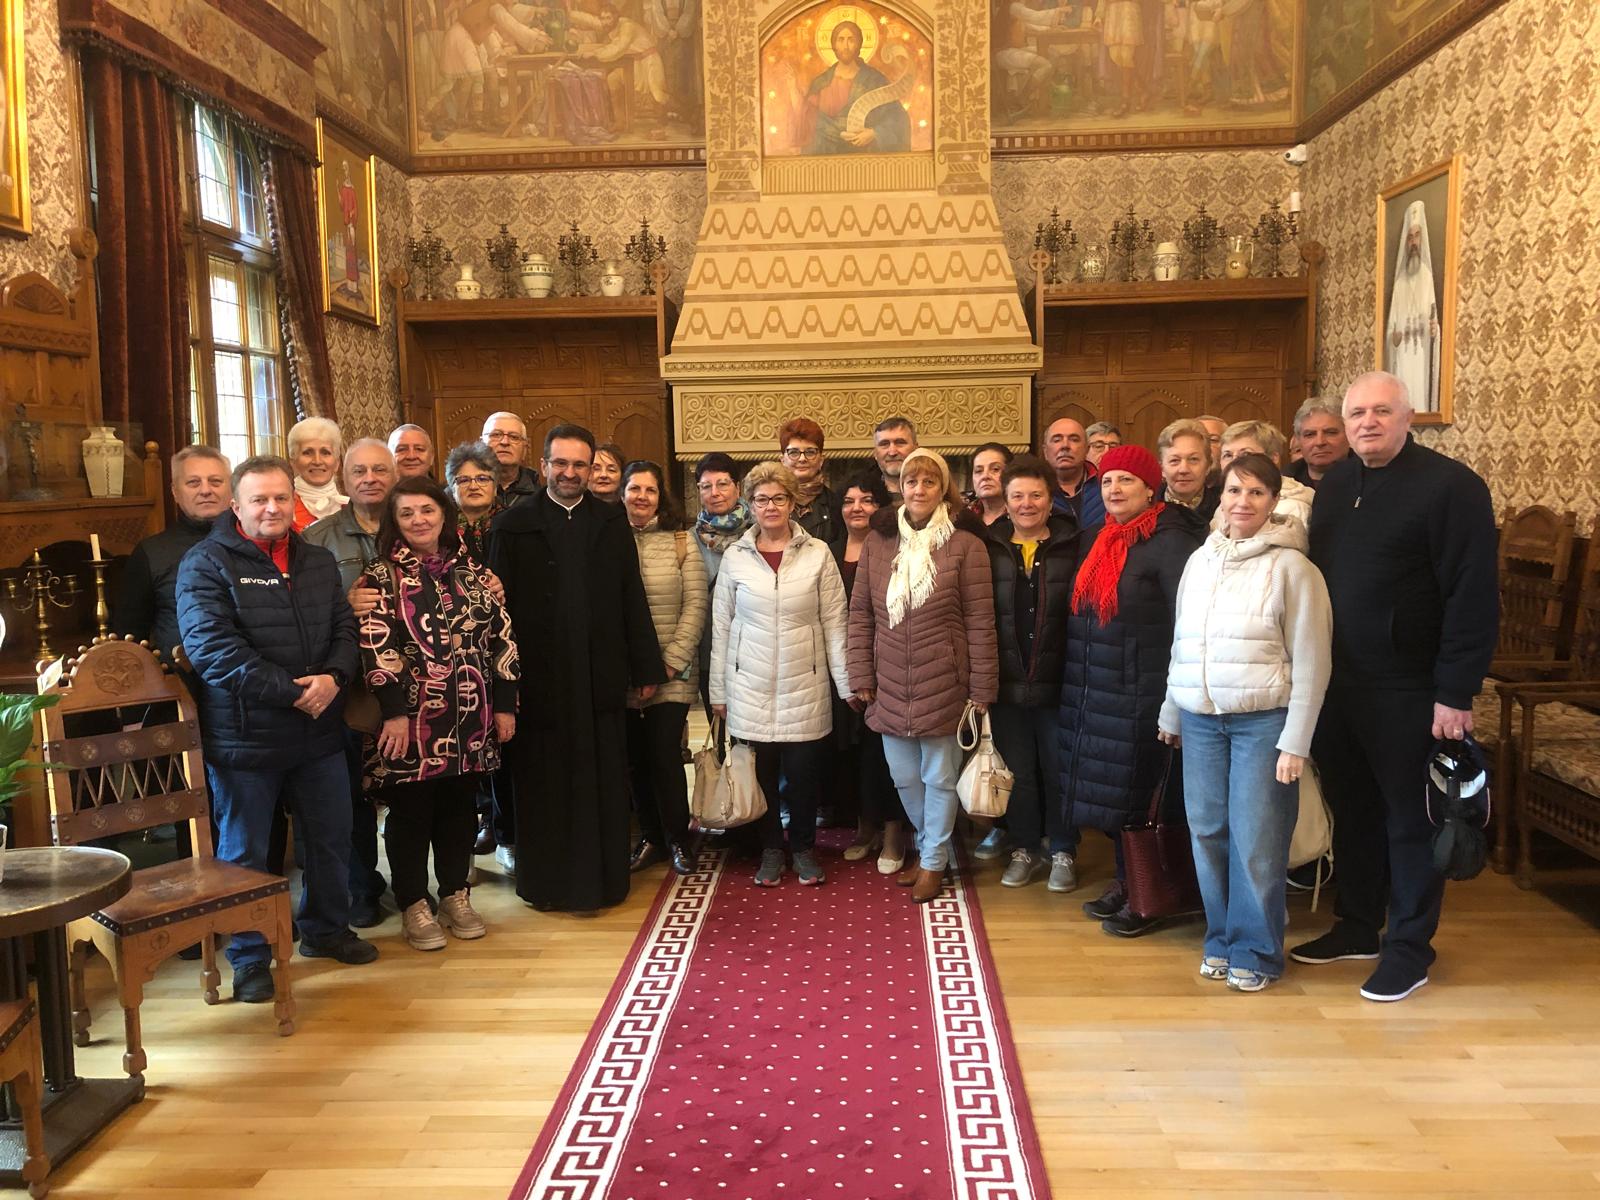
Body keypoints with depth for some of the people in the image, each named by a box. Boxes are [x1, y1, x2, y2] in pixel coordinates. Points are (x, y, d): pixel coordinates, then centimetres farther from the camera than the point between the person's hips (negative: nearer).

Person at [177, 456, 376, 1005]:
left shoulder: (319, 562, 11)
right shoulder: (206, 565, -8)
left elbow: (346, 628, 8)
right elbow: (212, 648, -18)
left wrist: (332, 677, -14)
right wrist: (292, 691, -21)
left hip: (319, 732, 5)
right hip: (244, 736, -5)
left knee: (331, 838, 17)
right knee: (244, 852, 8)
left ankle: (326, 929, 37)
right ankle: (250, 957, 24)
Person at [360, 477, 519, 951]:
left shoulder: (470, 571, 9)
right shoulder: (382, 577, -3)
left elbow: (501, 637, 8)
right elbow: (375, 648, -11)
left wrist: (505, 704, 4)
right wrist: (394, 712, -18)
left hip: (469, 717, 4)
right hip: (412, 718, -4)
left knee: (459, 806, 12)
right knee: (411, 810, 5)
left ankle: (455, 896, 26)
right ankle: (414, 906, 18)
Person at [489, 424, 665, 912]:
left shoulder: (611, 521, 7)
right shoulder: (513, 525, 0)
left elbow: (632, 598, 7)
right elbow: (499, 605, -2)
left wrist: (646, 668, 5)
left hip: (601, 677, 2)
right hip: (539, 680, -2)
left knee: (604, 783, 8)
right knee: (545, 786, 8)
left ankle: (604, 879, 23)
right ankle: (546, 884, 23)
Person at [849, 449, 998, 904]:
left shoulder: (964, 543, -6)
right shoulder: (878, 541, 5)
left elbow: (980, 621, -6)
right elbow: (860, 613, 7)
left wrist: (981, 688, -7)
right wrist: (861, 676, 2)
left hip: (943, 685, -4)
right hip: (891, 687, 4)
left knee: (939, 777, 8)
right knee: (904, 777, 15)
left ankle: (933, 861, 27)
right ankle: (931, 845, 38)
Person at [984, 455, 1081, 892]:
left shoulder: (1072, 547, -2)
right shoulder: (989, 549, 2)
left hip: (1057, 682, -1)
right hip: (1007, 684, 2)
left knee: (1059, 771, 10)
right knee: (1017, 772, 13)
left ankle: (1063, 852, 26)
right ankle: (1024, 850, 28)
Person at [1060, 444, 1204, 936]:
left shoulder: (1169, 542, -12)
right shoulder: (1095, 541, 11)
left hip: (1139, 689, -7)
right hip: (1093, 688, 7)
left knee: (1137, 793, 2)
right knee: (1109, 789, 13)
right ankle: (1124, 881, 28)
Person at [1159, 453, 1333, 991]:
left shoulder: (1291, 567, -6)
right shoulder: (1201, 559, 9)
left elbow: (1311, 662, -7)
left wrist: (1295, 741, -11)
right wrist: (1171, 714, 18)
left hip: (1263, 719, -4)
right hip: (1200, 718, 5)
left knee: (1256, 840, 0)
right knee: (1207, 831, 8)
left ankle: (1256, 951, 16)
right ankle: (1222, 939, 24)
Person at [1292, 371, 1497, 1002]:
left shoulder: (1450, 485, -11)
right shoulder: (1334, 483, 9)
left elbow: (1473, 596, -15)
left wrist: (1456, 693, -18)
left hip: (1407, 690, -6)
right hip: (1336, 683, 6)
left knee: (1409, 818, 6)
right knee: (1351, 807, 16)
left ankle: (1409, 946, 20)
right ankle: (1357, 926, 31)